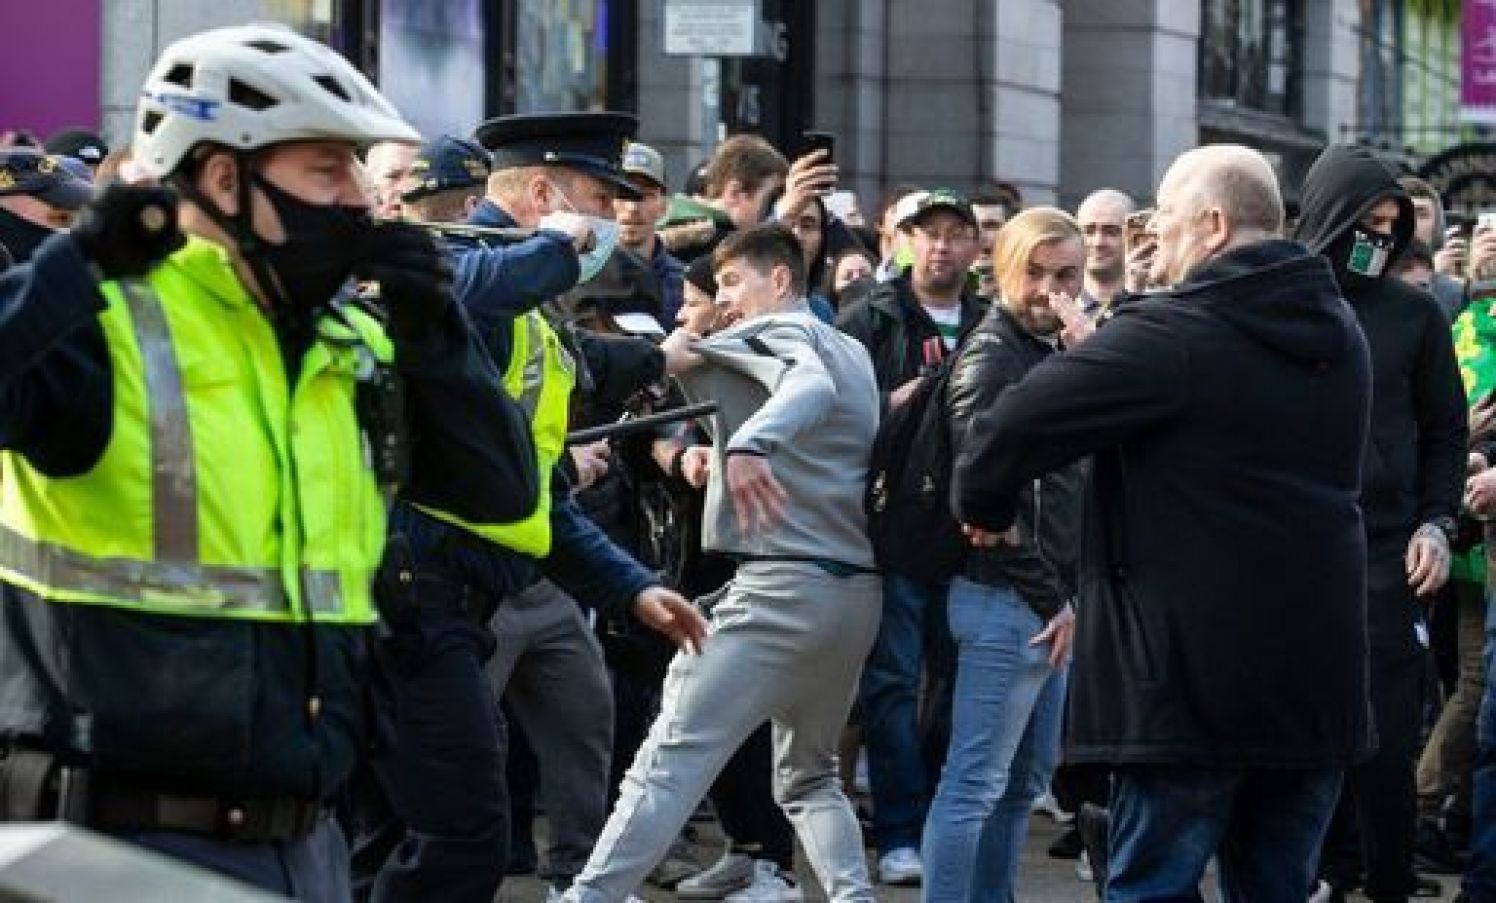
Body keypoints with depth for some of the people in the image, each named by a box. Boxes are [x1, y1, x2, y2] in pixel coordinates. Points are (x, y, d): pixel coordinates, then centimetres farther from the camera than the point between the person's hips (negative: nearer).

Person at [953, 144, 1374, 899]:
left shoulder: (1170, 333, -14)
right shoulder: (1338, 333, 11)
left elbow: (1011, 428, -17)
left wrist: (983, 508, 5)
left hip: (1191, 677, -7)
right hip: (1318, 672, 7)